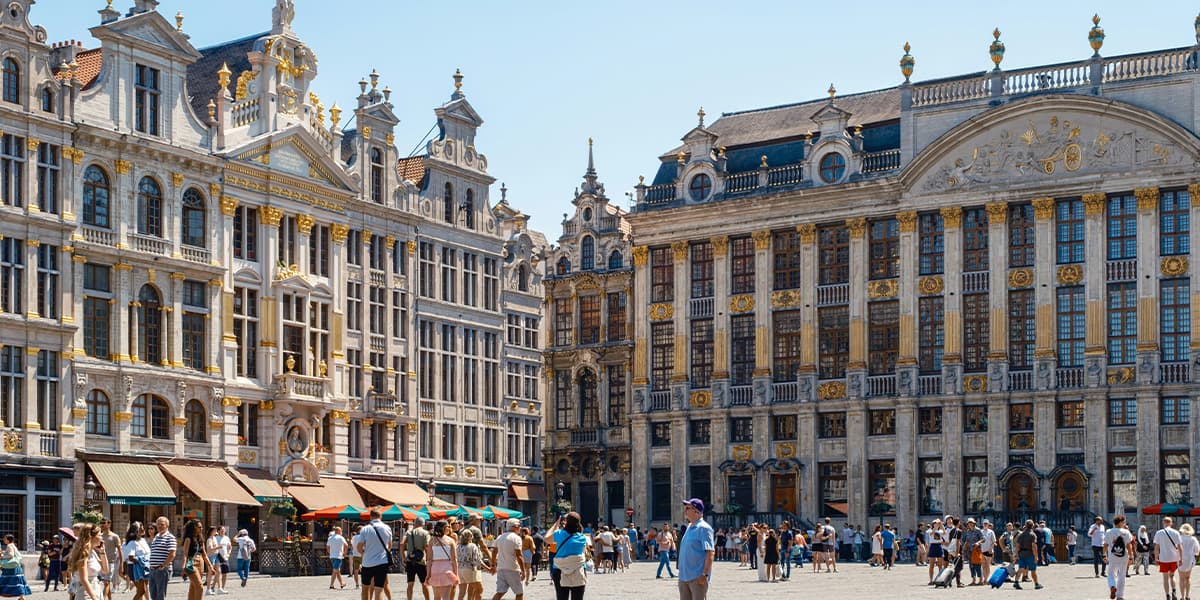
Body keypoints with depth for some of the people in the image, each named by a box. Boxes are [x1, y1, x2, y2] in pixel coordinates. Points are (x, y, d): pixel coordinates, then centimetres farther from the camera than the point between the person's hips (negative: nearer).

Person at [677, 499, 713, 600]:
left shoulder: (703, 528, -11)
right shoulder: (689, 527, 15)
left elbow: (710, 553, -17)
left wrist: (705, 574, -22)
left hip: (697, 577, -9)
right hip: (684, 576, 9)